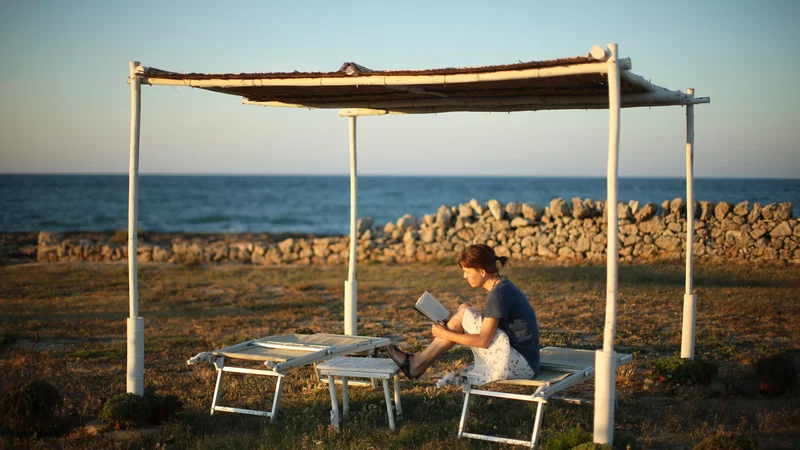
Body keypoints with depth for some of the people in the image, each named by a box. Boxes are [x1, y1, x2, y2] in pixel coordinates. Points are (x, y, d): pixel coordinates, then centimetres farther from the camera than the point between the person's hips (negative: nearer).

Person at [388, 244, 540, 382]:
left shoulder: (499, 294, -18)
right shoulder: (503, 286, 10)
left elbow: (483, 341, -19)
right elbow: (489, 328, 17)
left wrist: (444, 334, -10)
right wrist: (449, 327, 9)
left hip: (519, 365, -9)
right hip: (522, 363, 9)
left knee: (464, 313, -10)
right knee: (465, 309, 7)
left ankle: (417, 364, 2)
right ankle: (419, 362, 9)